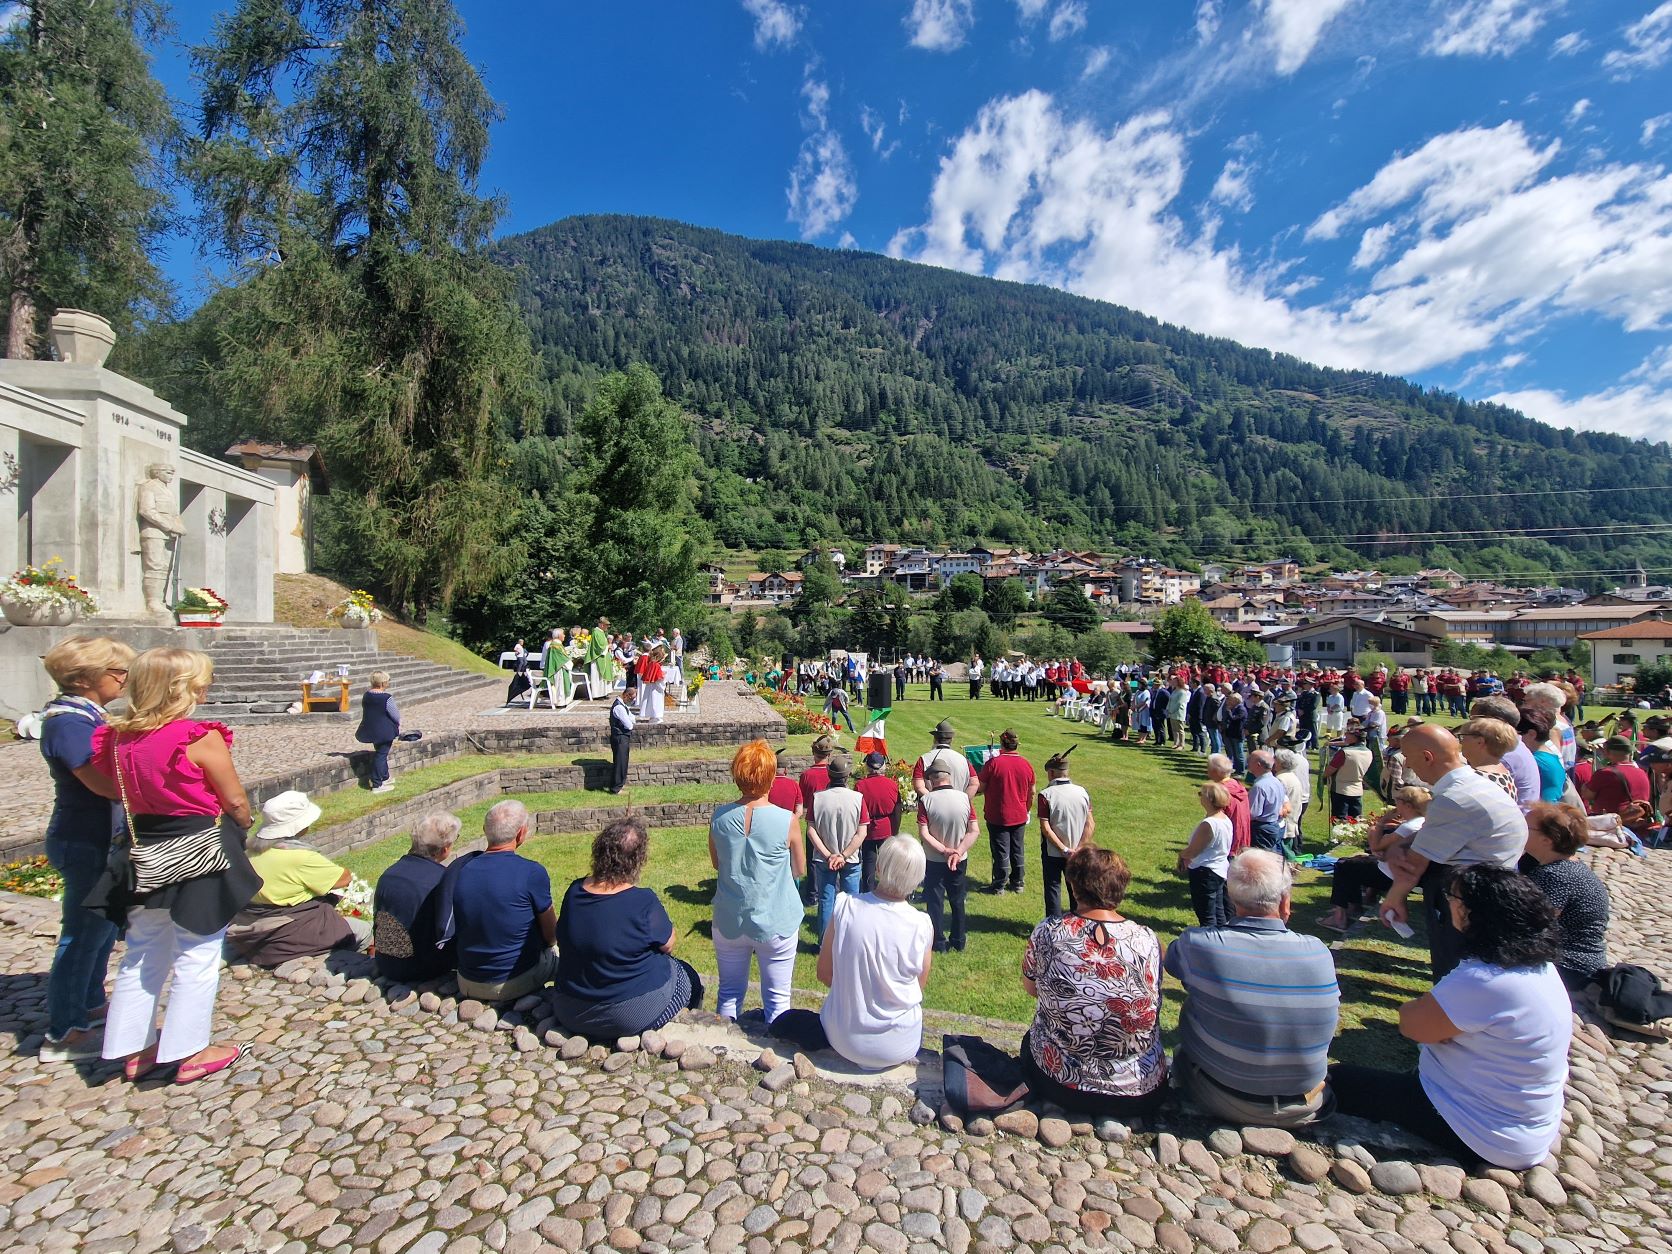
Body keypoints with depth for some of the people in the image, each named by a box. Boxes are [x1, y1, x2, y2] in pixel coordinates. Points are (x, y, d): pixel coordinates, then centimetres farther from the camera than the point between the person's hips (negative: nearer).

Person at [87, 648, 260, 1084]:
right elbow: (235, 801, -13)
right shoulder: (200, 738, -20)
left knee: (142, 953, 20)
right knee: (198, 954, 6)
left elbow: (123, 795, 10)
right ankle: (190, 1054, 16)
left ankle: (134, 1050, 32)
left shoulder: (118, 738, 0)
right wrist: (241, 828, 7)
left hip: (144, 858, 7)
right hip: (199, 853, -7)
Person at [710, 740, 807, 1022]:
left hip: (729, 922, 3)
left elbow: (716, 863, 5)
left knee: (729, 992, 22)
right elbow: (799, 870, -5)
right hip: (776, 922, -2)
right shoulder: (787, 821, -21)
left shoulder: (719, 818, -12)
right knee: (777, 998, 16)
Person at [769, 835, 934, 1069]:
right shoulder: (921, 927, -22)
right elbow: (919, 988, -4)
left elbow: (824, 975, -6)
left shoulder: (844, 908, -19)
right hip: (899, 1047, 2)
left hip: (845, 1039, -1)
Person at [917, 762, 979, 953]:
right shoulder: (964, 798, -9)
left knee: (935, 901, 13)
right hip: (960, 861, 3)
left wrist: (944, 850, -16)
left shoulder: (926, 800, -16)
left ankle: (939, 943, 20)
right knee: (958, 901, 19)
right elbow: (973, 831, -12)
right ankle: (958, 942, 29)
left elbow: (923, 834, -20)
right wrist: (958, 852, -16)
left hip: (934, 861, -2)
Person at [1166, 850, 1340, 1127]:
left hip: (1219, 1101, -2)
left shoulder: (1198, 944, -24)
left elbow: (1172, 960, 0)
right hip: (1303, 1108, 2)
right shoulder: (1318, 952, -18)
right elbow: (1333, 1017, 1)